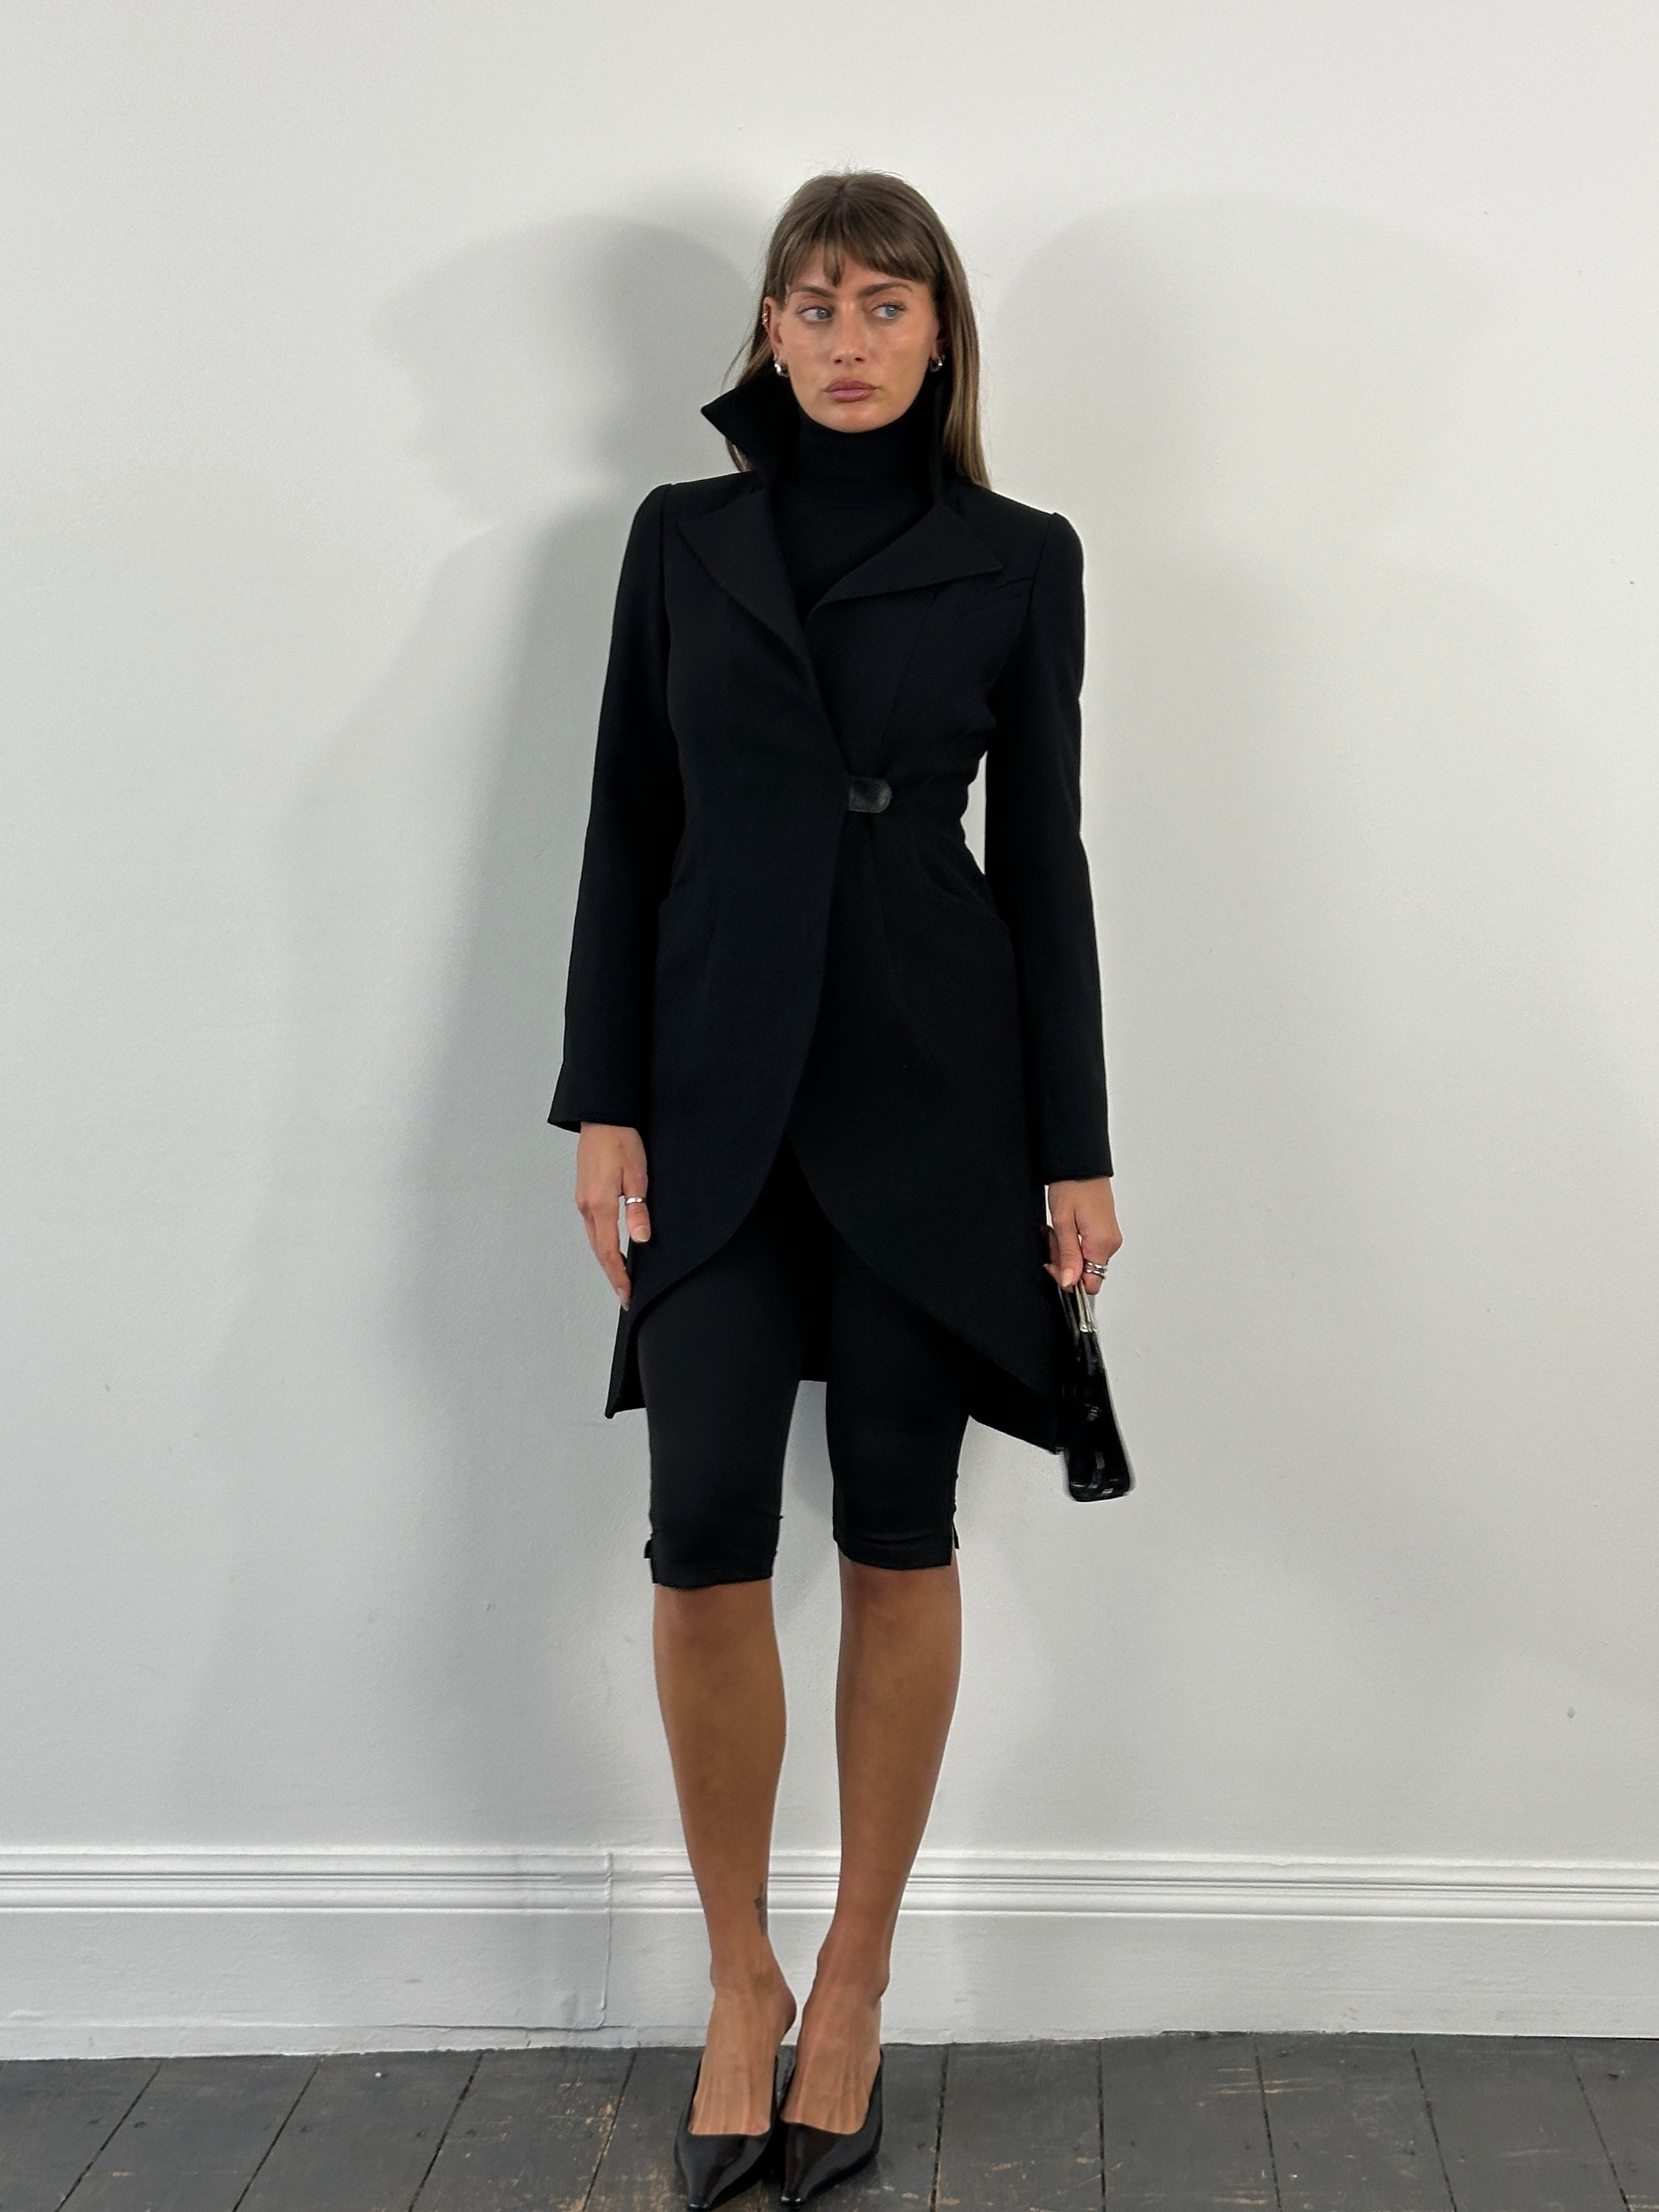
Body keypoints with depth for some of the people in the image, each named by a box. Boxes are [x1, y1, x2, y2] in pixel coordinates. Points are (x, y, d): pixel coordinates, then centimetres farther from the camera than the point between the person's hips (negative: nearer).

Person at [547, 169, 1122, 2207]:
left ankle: (853, 1985, 21)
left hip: (931, 1084, -1)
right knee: (706, 1537, -5)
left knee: (898, 1533, 4)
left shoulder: (1018, 560, 5)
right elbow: (625, 832, 7)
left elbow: (1043, 852, 3)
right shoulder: (681, 536, 9)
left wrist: (1075, 1148, -1)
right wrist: (605, 1102, -1)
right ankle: (740, 1985, 15)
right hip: (721, 1083, 1)